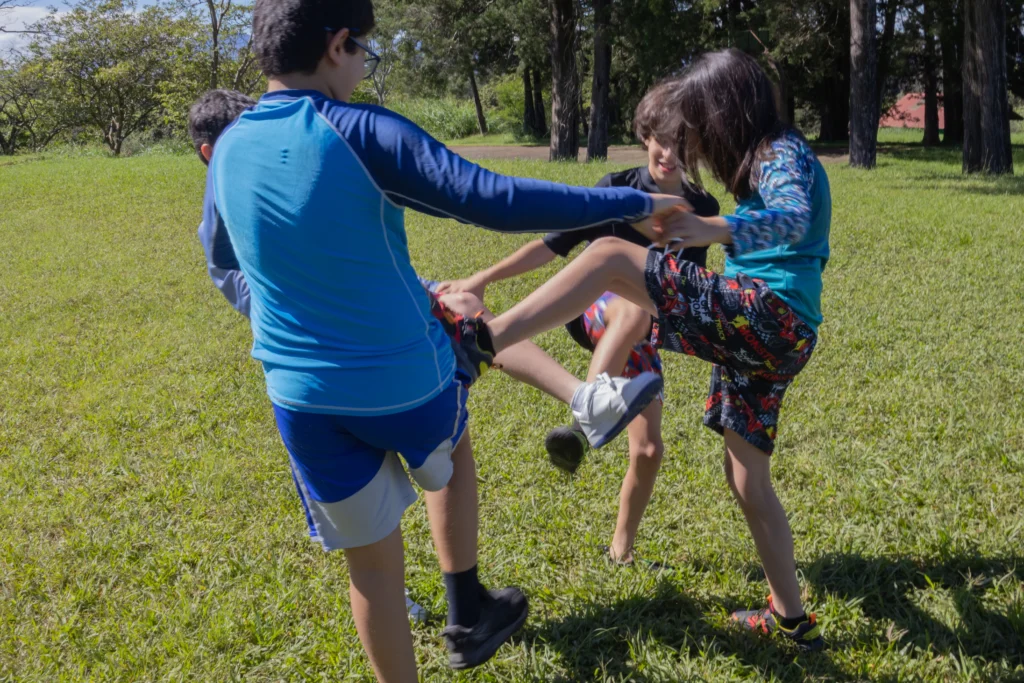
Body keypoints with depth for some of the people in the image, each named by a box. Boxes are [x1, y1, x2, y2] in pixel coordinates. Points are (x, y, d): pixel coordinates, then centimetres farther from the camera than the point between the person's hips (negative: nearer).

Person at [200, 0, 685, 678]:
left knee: (372, 561, 15)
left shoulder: (228, 150, 0)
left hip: (302, 397, 3)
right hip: (408, 379, -3)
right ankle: (467, 613, 35)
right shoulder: (363, 133, -17)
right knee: (452, 447, 31)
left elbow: (222, 257, 20)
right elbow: (497, 201, -23)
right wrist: (633, 204, -15)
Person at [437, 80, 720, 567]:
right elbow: (553, 245, -10)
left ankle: (620, 550, 22)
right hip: (594, 312, -4)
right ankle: (582, 423, -56)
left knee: (648, 449, -1)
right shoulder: (616, 189, -8)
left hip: (640, 339, 5)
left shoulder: (702, 208, 4)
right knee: (636, 308, -42)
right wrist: (483, 278, -17)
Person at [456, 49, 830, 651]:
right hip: (770, 337, 10)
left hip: (769, 314, -10)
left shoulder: (783, 152, -7)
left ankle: (483, 340, -26)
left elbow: (794, 219, -30)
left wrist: (713, 231, -46)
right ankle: (791, 617, 24)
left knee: (611, 257, -17)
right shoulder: (774, 157, 22)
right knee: (747, 478, 16)